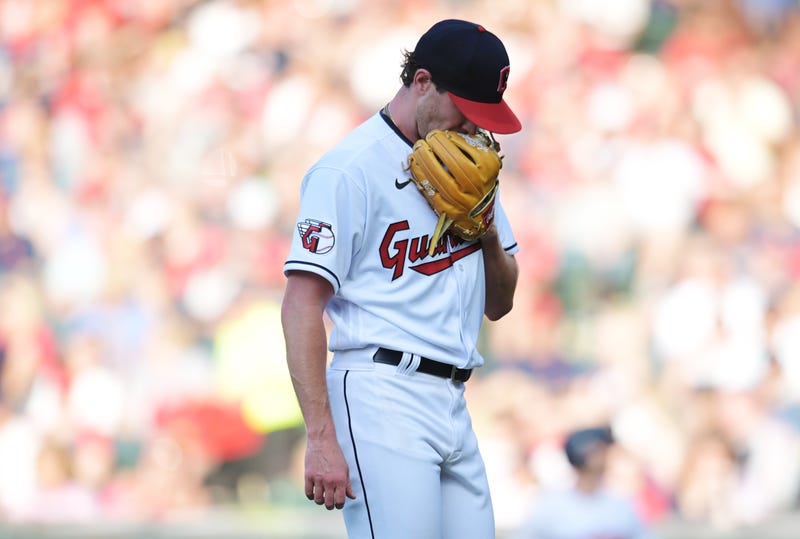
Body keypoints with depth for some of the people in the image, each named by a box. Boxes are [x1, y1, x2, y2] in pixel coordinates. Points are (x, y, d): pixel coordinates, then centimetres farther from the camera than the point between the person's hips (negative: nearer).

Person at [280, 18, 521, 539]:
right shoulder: (352, 168, -6)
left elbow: (498, 305, 23)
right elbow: (301, 307, -12)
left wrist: (487, 230, 2)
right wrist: (321, 438, -19)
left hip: (452, 404, 8)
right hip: (382, 399, -8)